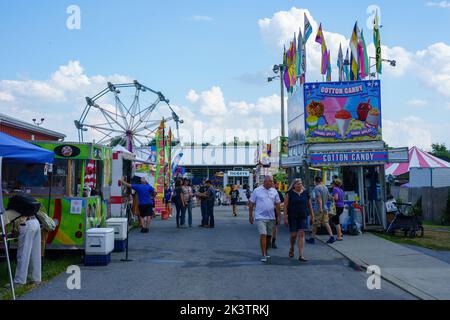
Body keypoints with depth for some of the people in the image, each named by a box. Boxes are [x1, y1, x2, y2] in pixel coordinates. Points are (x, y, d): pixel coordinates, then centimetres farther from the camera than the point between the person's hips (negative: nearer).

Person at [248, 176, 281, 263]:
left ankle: (266, 251, 30)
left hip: (271, 217, 4)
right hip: (260, 217, -4)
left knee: (269, 236, 12)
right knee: (263, 235, -13)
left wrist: (278, 217, 7)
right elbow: (251, 204, 1)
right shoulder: (257, 191, -3)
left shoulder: (274, 191, 6)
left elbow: (277, 205, 10)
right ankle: (263, 255, -11)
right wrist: (250, 215, 0)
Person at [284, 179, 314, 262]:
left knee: (301, 235, -5)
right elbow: (285, 206, -4)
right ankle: (292, 248, 35)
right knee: (293, 235, 3)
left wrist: (312, 216, 12)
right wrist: (285, 217, -10)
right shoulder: (289, 193, -2)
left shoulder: (306, 193, 7)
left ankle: (301, 255, -4)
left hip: (304, 217, 2)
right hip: (292, 217, -2)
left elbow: (310, 205, 13)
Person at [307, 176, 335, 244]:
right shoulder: (325, 187, 11)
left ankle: (313, 238, 10)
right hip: (325, 208, 7)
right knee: (326, 223, 7)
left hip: (318, 208, -7)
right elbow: (329, 196, 19)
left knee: (315, 224, 3)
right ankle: (332, 237, -2)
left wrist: (320, 208, -24)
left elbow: (319, 198, -21)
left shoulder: (316, 188, -12)